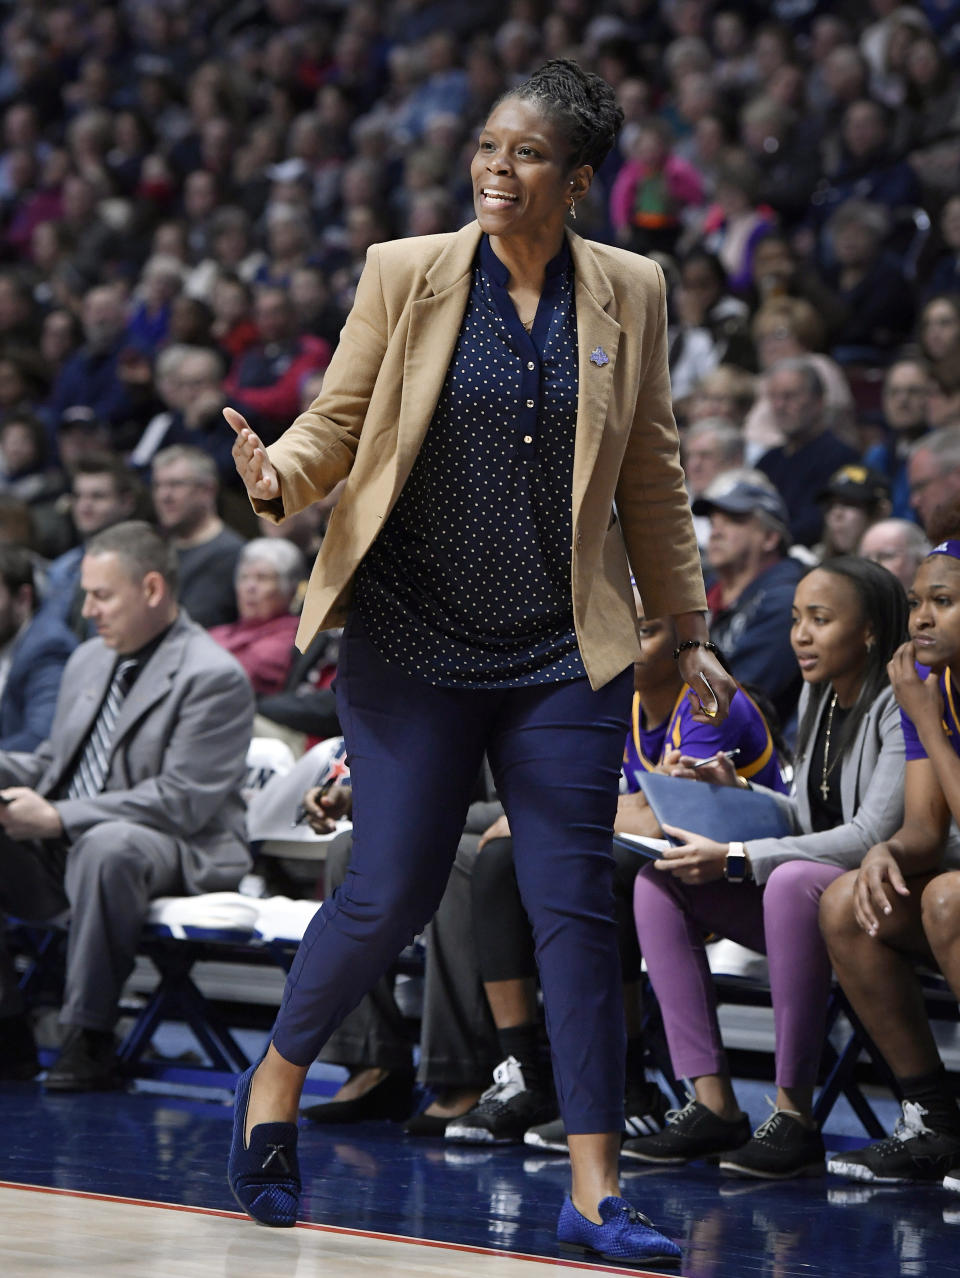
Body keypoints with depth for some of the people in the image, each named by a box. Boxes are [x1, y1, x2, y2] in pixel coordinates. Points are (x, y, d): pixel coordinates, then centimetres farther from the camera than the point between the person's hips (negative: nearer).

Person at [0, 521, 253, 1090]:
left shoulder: (214, 677, -11)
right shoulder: (89, 660, 17)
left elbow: (183, 803, -19)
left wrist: (58, 819, -22)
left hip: (176, 855, -8)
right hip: (64, 849, 8)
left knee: (107, 846, -41)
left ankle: (89, 1039, -30)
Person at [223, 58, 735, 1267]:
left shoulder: (628, 292, 4)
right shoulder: (404, 274, -1)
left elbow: (651, 477, 11)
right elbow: (338, 423, 3)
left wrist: (688, 630, 13)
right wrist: (278, 472, -20)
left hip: (568, 655, 2)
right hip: (414, 642, -1)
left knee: (575, 907, -2)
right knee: (390, 893, -3)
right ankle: (275, 1082, 24)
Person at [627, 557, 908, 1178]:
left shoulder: (902, 707, -14)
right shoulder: (818, 694, 12)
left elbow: (872, 835, -23)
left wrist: (735, 860, -24)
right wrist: (735, 794, -1)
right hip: (815, 890, 9)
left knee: (792, 881, -39)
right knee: (659, 879, -6)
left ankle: (794, 1115, -33)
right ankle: (713, 1105, -16)